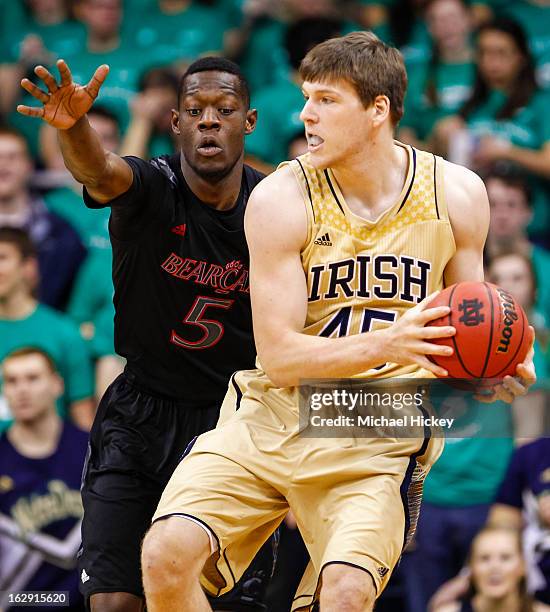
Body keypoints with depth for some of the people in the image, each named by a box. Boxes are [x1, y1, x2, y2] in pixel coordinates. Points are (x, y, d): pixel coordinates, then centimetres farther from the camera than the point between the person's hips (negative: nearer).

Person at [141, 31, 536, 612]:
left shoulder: (455, 193, -2)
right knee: (167, 554, -20)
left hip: (377, 439, 0)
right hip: (271, 420, 0)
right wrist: (386, 345, -30)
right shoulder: (282, 199, -9)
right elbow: (279, 356, -14)